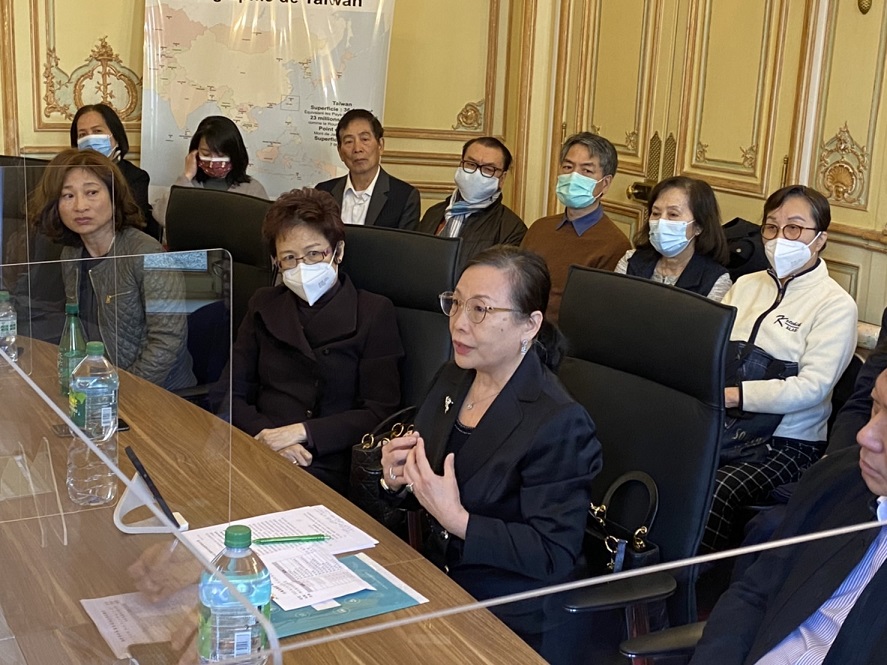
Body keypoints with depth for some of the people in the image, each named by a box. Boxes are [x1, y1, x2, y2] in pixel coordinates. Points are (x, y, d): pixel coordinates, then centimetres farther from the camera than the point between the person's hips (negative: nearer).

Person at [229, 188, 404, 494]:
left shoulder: (373, 313, 3)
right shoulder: (264, 305, 15)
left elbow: (381, 414, -3)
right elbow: (232, 394, 10)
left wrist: (302, 432, -13)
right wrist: (265, 435, -10)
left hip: (328, 474, -4)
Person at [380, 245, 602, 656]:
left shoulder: (558, 424, -21)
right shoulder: (452, 378, 2)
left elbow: (554, 557, -21)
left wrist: (458, 520, -27)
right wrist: (397, 479, -8)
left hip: (505, 620, -6)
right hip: (435, 583, 7)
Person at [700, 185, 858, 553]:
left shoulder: (835, 304, -2)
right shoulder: (746, 285, 17)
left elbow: (812, 387, -13)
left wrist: (734, 394, -22)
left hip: (787, 442, -5)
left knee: (712, 491, -33)